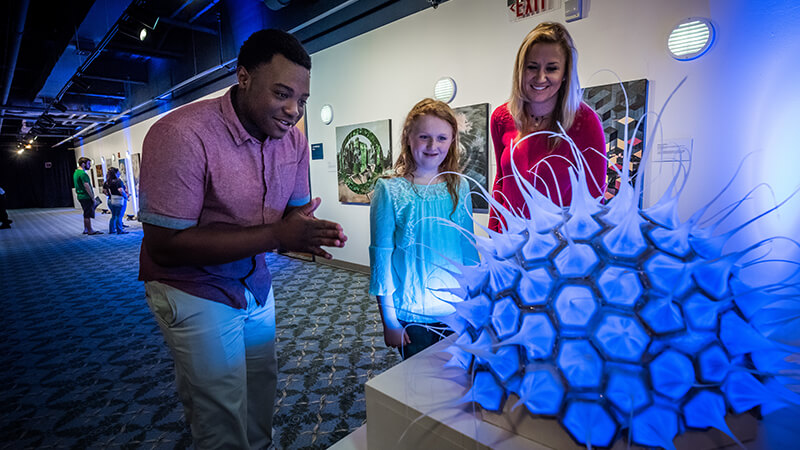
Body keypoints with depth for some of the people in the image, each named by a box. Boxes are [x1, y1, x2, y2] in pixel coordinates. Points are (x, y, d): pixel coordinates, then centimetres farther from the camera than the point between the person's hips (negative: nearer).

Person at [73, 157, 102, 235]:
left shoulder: (76, 172, 16)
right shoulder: (83, 173, -17)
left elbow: (77, 187, 21)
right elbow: (87, 187, -20)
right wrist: (93, 198, -16)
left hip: (81, 196, 10)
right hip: (86, 197, -10)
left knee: (86, 214, 16)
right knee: (88, 215, -4)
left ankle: (86, 229, 23)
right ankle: (90, 231, 2)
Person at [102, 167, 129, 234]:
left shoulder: (106, 182, 8)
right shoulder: (118, 181, -15)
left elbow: (104, 191, 12)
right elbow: (121, 190, -25)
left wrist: (110, 195, 21)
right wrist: (126, 196, -11)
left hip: (110, 201, 7)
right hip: (119, 201, -7)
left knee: (113, 216, 19)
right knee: (119, 216, -1)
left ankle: (111, 230, 23)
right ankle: (119, 231, 4)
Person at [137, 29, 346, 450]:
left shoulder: (293, 138, -6)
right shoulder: (180, 134, -25)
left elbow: (296, 210, 4)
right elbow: (164, 244, -27)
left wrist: (309, 231, -22)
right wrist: (277, 235, -33)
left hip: (255, 283, 6)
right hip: (193, 291, -5)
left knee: (262, 386, 22)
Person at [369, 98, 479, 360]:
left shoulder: (459, 188, -1)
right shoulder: (390, 190, -11)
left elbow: (468, 249, 6)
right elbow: (381, 255, -9)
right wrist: (389, 320, -7)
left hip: (457, 311, 3)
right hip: (411, 314, -3)